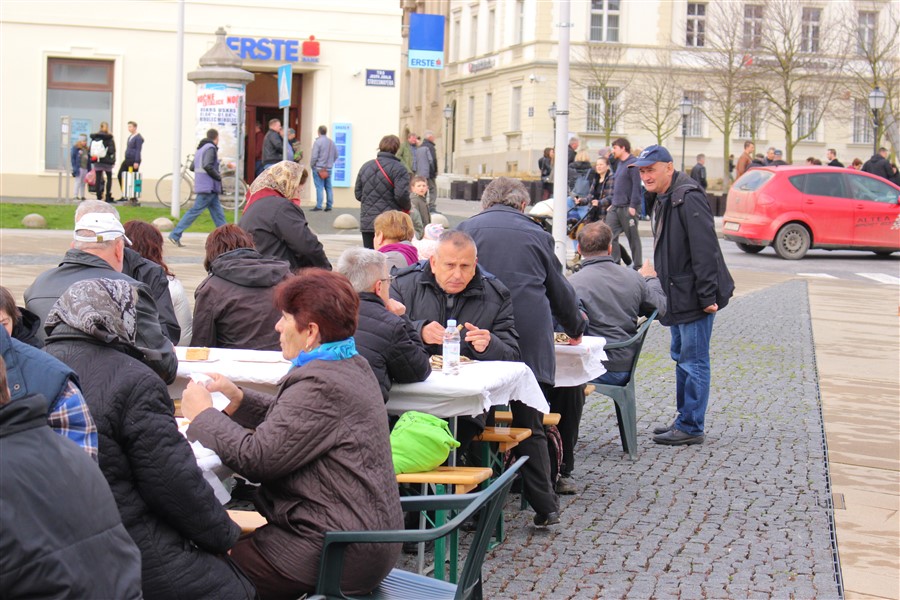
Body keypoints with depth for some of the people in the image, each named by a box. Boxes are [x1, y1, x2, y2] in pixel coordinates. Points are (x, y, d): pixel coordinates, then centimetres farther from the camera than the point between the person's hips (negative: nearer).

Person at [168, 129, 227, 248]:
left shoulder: (200, 148, 17)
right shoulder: (211, 148, -11)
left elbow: (192, 167, 17)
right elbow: (208, 166, -24)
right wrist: (218, 176, -10)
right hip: (208, 187, -10)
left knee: (218, 213, 8)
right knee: (195, 211, -7)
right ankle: (175, 234, -5)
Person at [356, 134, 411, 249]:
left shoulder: (365, 167, 10)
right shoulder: (398, 169, -9)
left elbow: (358, 194, 12)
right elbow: (401, 195, -17)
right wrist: (408, 207, 2)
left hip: (367, 223, 5)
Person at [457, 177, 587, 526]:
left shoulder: (467, 229, 9)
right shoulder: (537, 235, 13)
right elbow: (560, 290, 21)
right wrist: (575, 329, 39)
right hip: (530, 341, 1)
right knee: (530, 425, 7)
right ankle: (545, 507, 8)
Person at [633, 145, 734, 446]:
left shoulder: (688, 198, -18)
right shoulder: (666, 200, 14)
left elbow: (705, 250, -23)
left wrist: (707, 296, -25)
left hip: (695, 297, -11)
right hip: (679, 296, 11)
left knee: (693, 361, -4)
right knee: (682, 358, 17)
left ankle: (691, 427, 3)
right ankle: (684, 420, 28)